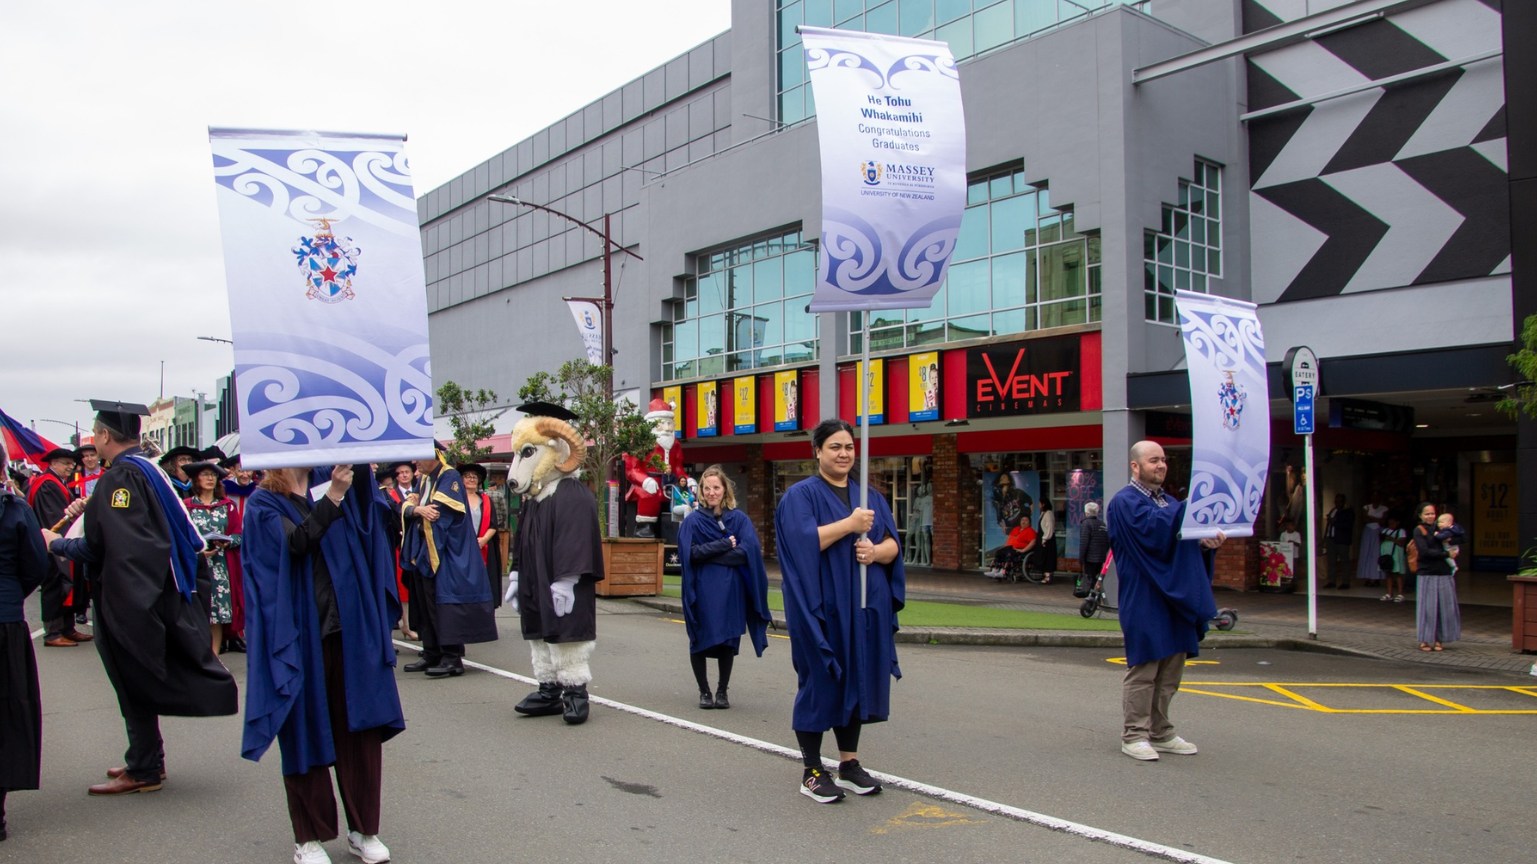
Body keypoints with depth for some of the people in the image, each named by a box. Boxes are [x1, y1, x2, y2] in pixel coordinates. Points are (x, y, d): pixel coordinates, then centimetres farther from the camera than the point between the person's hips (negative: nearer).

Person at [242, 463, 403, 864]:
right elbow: (294, 543, -18)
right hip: (299, 634, -3)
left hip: (350, 629, 3)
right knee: (306, 732, 5)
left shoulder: (330, 482, 10)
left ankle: (363, 829, 18)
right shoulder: (263, 504, 0)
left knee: (360, 727, 5)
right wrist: (332, 498, -28)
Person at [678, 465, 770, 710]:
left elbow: (749, 551, -9)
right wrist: (725, 545, -11)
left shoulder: (739, 519, 4)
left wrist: (710, 554, -11)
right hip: (702, 591, -1)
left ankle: (722, 691, 17)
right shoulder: (693, 520, 2)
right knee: (700, 641, 4)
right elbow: (690, 553, -10)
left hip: (731, 590, 1)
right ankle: (704, 691, 18)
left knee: (728, 641, 4)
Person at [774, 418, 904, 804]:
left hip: (864, 607, 6)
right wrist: (850, 524, -20)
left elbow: (893, 546, 7)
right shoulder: (801, 495, -3)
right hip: (822, 607, -5)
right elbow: (802, 540, -19)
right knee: (819, 684, -1)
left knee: (856, 682, 10)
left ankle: (849, 764, 21)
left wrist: (875, 550, -14)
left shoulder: (870, 497, 14)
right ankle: (812, 772, 8)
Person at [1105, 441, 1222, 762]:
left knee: (1171, 669, 11)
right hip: (1145, 600, -8)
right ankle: (1134, 735, 2)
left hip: (1176, 597, 8)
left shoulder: (1170, 502, 21)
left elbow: (1185, 539, 17)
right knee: (1143, 669, -5)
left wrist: (1207, 542, -5)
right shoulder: (1125, 502, -7)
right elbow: (1153, 529, -23)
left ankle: (1161, 732, 20)